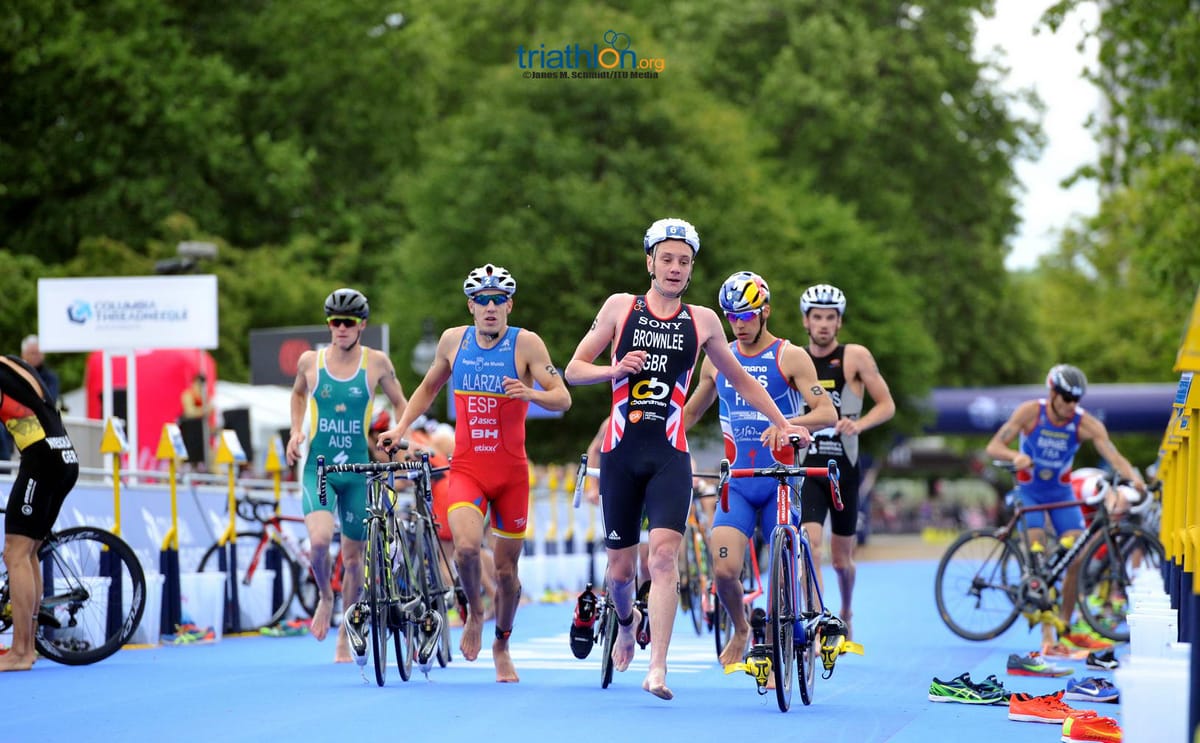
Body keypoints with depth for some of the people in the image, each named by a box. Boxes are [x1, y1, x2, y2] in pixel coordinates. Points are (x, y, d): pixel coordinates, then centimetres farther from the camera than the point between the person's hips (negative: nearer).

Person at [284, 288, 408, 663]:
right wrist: (296, 432, 6)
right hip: (318, 467, -1)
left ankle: (345, 635, 23)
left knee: (353, 555, 7)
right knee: (320, 539, -24)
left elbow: (400, 403, 11)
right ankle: (325, 597, 6)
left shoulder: (376, 362, -3)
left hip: (357, 470, 1)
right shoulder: (310, 361, 0)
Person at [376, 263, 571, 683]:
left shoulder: (526, 343, -7)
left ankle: (502, 645, 30)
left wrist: (531, 394, -31)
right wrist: (401, 427, 12)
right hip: (466, 469, 1)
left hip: (511, 473, -1)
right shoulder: (453, 340, 3)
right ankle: (474, 612, 4)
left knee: (507, 566, 7)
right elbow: (430, 386, 21)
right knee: (467, 545, -25)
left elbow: (562, 398, -11)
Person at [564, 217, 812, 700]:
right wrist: (616, 369, -12)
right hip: (621, 454, 1)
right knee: (620, 567, 7)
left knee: (664, 553, -20)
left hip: (669, 456, -1)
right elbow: (573, 370, 6)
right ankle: (627, 622, 42)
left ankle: (657, 669, -23)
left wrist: (782, 423, 18)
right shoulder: (620, 307, 6)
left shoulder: (702, 321, 8)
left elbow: (740, 380, 21)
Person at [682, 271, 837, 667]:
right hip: (737, 484, 2)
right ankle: (740, 629, 16)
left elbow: (827, 412, -12)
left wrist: (792, 423, -32)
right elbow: (690, 412, 22)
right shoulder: (718, 359, 9)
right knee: (724, 569, -12)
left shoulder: (790, 357, -2)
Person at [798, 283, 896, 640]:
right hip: (807, 467, 1)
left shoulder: (855, 357, -2)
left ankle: (846, 613, 41)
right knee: (810, 544, -20)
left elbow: (887, 405, -2)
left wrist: (859, 423, -19)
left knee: (841, 557, 11)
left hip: (843, 467, -1)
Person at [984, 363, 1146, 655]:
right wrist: (1015, 456, -44)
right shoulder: (1030, 412, -20)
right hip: (1029, 492, -2)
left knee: (1076, 558, -10)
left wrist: (1134, 478, -52)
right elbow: (993, 447, -22)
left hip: (1061, 492, 2)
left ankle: (1065, 626, 11)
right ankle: (1047, 637, -19)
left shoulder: (1086, 424, -19)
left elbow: (1114, 456, -32)